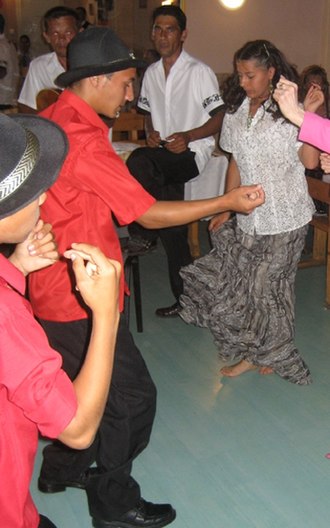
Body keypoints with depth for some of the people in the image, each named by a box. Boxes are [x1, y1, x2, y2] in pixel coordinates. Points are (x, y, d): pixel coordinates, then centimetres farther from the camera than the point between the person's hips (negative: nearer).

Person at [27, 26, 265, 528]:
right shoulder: (82, 138, -25)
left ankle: (63, 469, 45)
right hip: (80, 296, -10)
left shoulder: (48, 122, 6)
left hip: (54, 287, 10)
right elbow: (150, 214, -21)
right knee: (131, 395, 4)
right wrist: (227, 201, -13)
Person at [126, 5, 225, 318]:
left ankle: (143, 233, -14)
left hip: (193, 152, -6)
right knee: (172, 230, 3)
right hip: (163, 158, 6)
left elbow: (219, 119, -7)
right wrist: (151, 133, 1)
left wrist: (187, 136, -20)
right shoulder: (151, 73, 13)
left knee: (139, 162, -34)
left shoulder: (199, 71, -6)